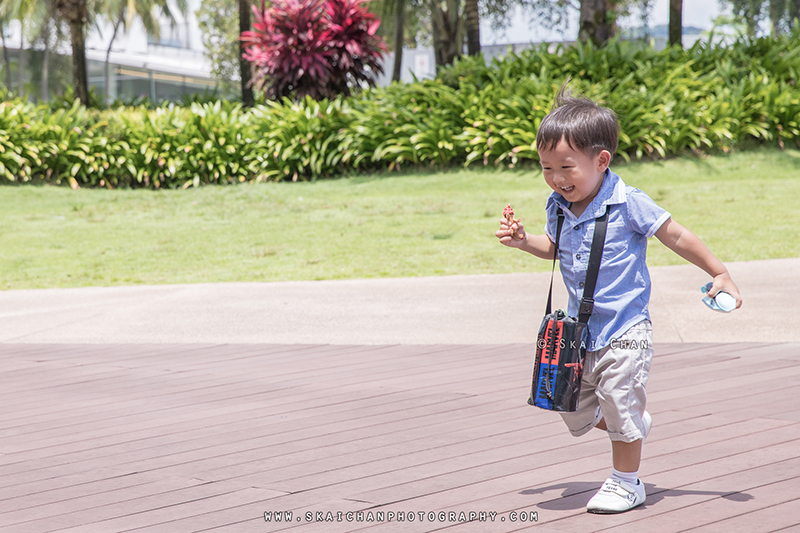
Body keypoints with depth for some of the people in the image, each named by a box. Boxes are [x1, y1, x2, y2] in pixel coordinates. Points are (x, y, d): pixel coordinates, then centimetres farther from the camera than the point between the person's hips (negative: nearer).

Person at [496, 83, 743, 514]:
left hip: (624, 330, -6)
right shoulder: (558, 207, 1)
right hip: (581, 329, 7)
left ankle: (626, 483, 18)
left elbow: (677, 238, -7)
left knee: (619, 404, -1)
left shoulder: (628, 204, -17)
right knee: (575, 410, 11)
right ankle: (635, 425, 39)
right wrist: (522, 241, 4)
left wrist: (719, 274, -4)